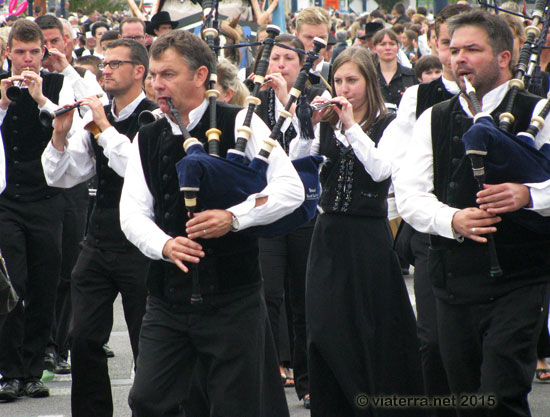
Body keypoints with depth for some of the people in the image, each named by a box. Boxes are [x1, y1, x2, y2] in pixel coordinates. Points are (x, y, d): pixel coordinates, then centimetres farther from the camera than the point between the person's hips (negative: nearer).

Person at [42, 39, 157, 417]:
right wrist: (60, 135, -6)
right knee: (84, 339, 3)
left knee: (146, 342, 2)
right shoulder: (95, 120, 12)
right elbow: (60, 177, 10)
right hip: (99, 241, 6)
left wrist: (105, 127, -21)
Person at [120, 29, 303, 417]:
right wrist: (165, 245, -17)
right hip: (169, 295, 4)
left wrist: (233, 217, -22)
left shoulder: (239, 124, -5)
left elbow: (291, 189, -9)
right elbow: (132, 212, 3)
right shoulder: (148, 140, 9)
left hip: (232, 297, -4)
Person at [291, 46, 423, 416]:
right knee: (325, 328, 3)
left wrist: (353, 126, -21)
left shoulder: (387, 125, -4)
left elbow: (381, 170, -20)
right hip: (329, 232, 4)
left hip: (369, 236, -4)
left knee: (371, 330, 1)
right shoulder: (326, 125, 9)